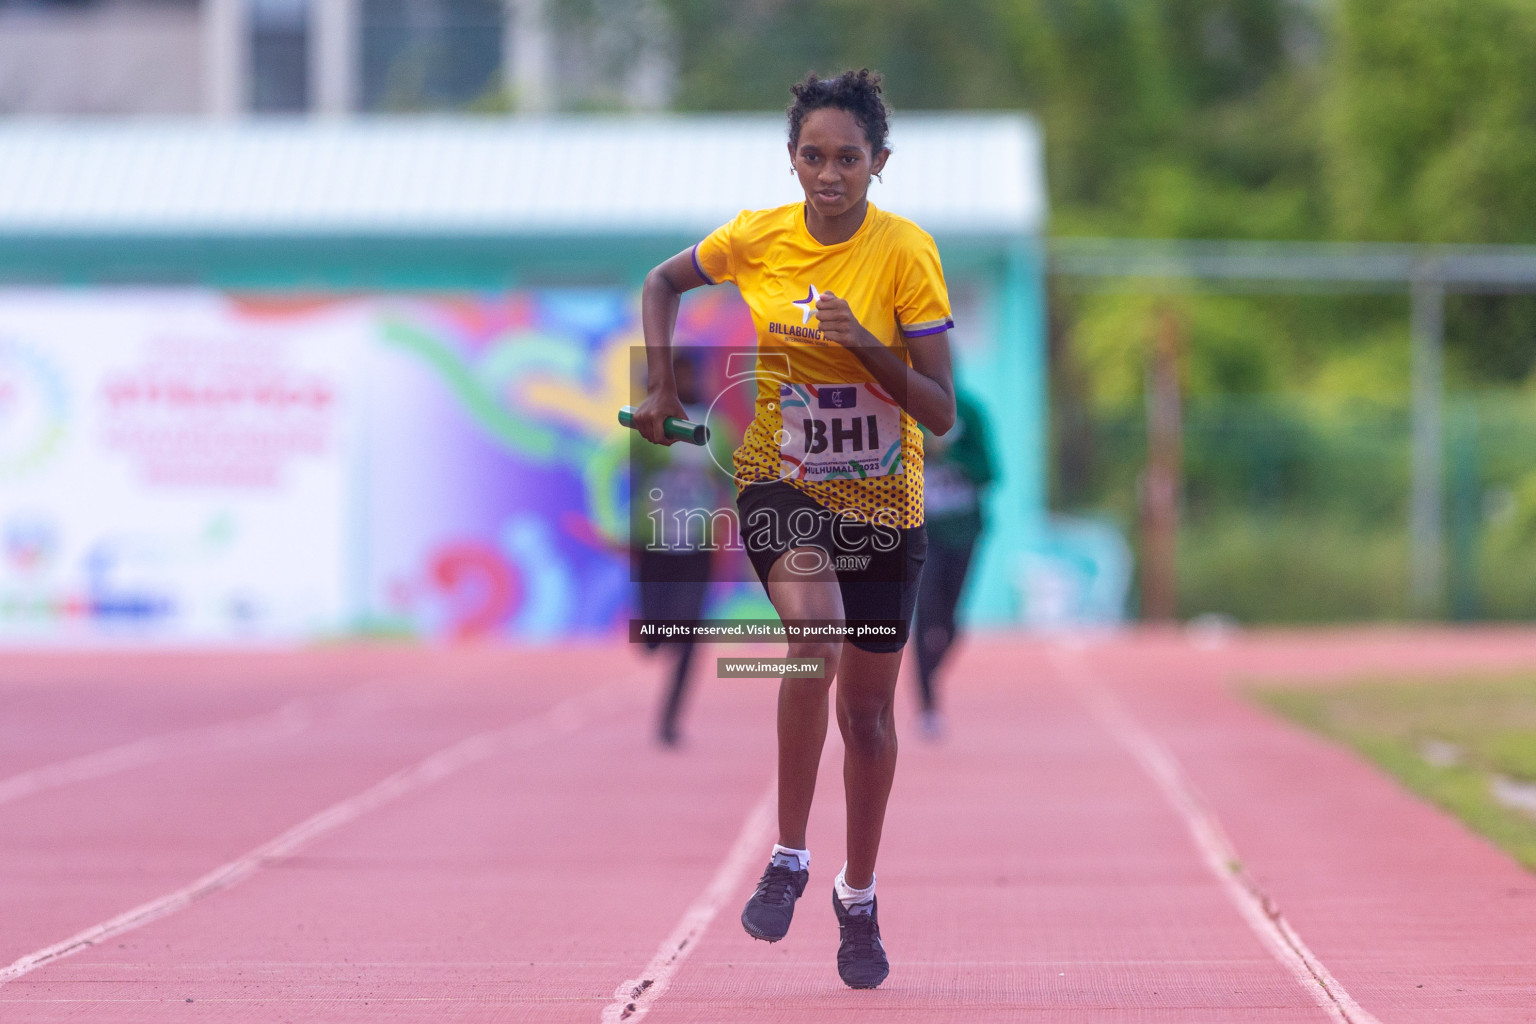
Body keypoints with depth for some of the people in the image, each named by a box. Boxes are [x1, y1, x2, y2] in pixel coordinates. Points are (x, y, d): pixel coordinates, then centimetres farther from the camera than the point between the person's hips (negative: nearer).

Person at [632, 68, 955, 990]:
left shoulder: (908, 253, -12)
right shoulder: (756, 239, -6)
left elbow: (942, 412, -13)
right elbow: (666, 282, 16)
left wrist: (865, 347, -27)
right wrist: (662, 384, 4)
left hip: (883, 502, 1)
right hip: (781, 483, -1)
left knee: (869, 706, 10)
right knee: (816, 627, -31)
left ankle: (859, 898, 33)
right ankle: (789, 859, -19)